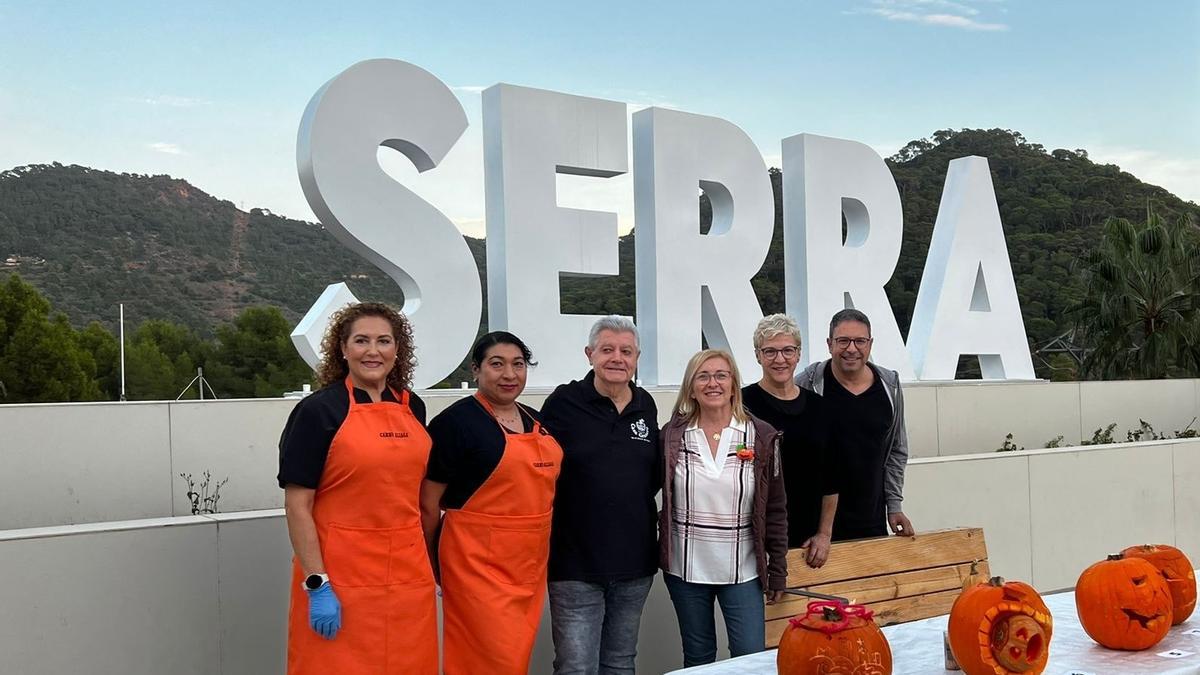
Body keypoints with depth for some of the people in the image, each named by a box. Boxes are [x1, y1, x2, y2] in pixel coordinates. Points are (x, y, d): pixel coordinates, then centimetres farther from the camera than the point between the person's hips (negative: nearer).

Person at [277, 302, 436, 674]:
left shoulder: (412, 407, 7)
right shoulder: (318, 410, -8)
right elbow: (297, 505, -10)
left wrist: (426, 565, 15)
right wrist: (317, 585, -15)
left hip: (409, 576, 5)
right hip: (341, 578, -5)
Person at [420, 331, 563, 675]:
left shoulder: (537, 423, 11)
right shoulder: (455, 421, -10)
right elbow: (428, 504, -7)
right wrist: (435, 568, 1)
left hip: (531, 565, 7)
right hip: (479, 564, -7)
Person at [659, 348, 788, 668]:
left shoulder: (761, 437, -4)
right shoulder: (671, 436, -3)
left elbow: (775, 509, 0)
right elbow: (653, 497, 5)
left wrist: (778, 571, 1)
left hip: (742, 569, -1)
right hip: (686, 568, 1)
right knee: (697, 657, 13)